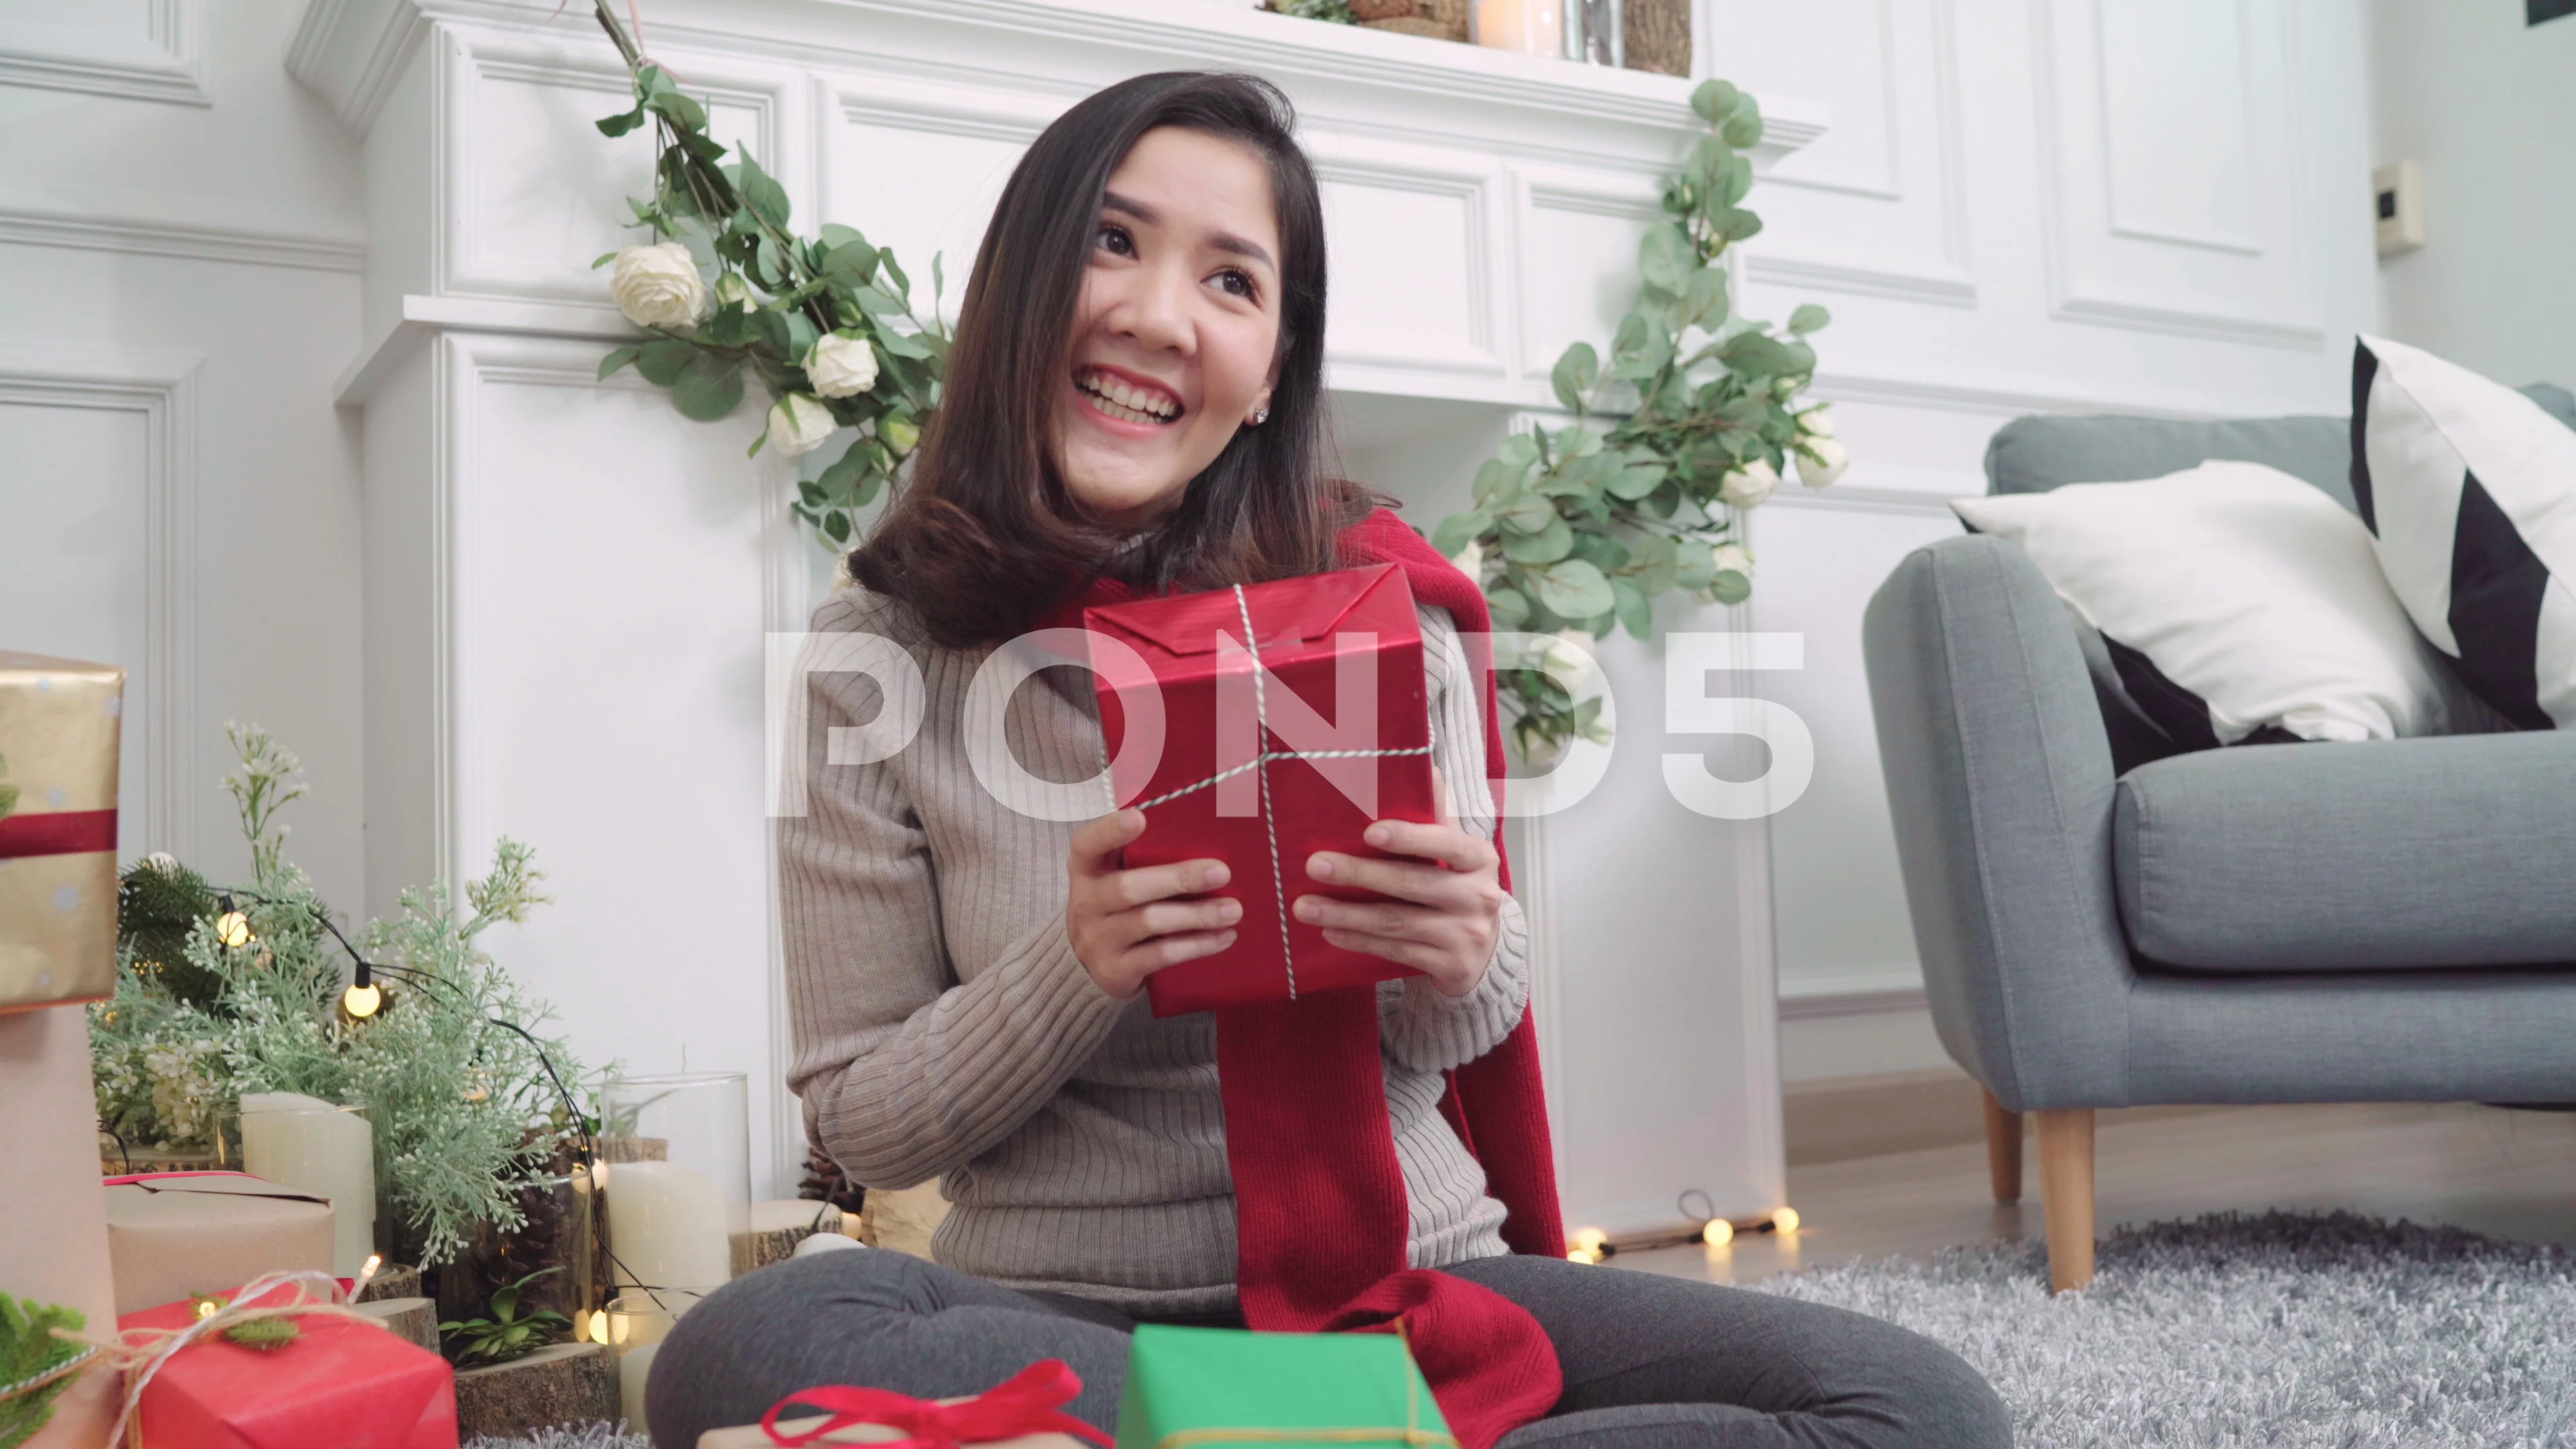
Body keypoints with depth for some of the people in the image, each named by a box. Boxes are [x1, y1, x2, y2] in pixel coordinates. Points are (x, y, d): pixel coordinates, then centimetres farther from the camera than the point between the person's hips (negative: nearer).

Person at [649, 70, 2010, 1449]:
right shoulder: (876, 656, -5)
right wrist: (1073, 973, -21)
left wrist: (1463, 963, -18)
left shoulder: (1377, 599, -2)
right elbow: (862, 1116, -1)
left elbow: (1461, 1033, 7)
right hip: (1063, 1312, -1)